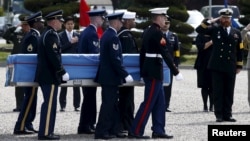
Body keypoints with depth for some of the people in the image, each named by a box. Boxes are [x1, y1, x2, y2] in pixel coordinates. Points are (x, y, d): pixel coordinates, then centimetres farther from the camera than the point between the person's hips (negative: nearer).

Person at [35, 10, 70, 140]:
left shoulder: (45, 34, 17)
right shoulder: (51, 35, -15)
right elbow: (53, 56, -22)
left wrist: (60, 72, 23)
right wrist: (62, 72, -17)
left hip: (45, 75, 10)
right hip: (50, 76, -10)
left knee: (48, 104, 14)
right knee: (50, 104, -8)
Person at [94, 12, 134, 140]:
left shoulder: (106, 35, 13)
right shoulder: (113, 37, -18)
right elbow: (115, 60, -23)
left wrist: (123, 74, 22)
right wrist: (125, 75, -18)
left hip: (106, 76, 10)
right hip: (111, 77, -10)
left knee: (113, 105, 13)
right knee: (108, 104, -5)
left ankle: (114, 130, 18)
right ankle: (101, 132, -3)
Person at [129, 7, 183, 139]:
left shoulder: (147, 32, 12)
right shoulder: (157, 32, -16)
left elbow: (142, 53, 16)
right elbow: (165, 54, -20)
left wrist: (143, 73, 22)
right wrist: (176, 72, -17)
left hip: (148, 70, 10)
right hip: (155, 71, -10)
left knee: (160, 102, 12)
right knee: (149, 102, -6)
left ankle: (158, 130, 14)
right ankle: (135, 131, -5)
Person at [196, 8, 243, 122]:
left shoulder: (236, 32, 11)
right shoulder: (214, 30, 5)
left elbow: (239, 50, 13)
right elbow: (199, 29, -4)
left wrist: (239, 66, 10)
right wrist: (211, 21, -5)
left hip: (231, 67, 2)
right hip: (217, 66, -2)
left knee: (229, 93, 5)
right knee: (218, 92, -2)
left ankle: (227, 115, 11)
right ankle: (219, 115, 2)